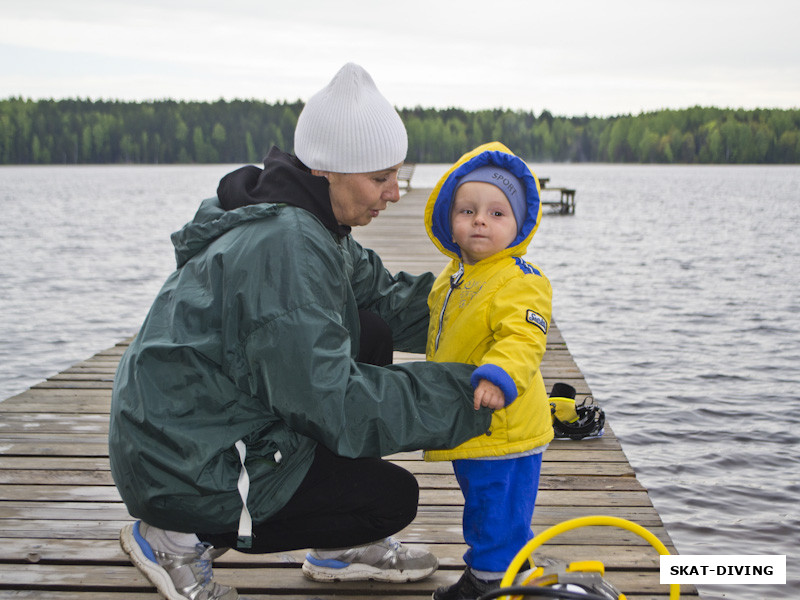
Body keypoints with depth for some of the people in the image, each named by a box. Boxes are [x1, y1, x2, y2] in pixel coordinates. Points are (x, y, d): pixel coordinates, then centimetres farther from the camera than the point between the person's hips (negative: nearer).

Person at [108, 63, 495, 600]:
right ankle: (186, 541, 1)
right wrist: (462, 394, -21)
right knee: (394, 496, -4)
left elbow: (385, 297, 11)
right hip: (188, 472, -9)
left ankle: (342, 548, 16)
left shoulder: (311, 226, 4)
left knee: (372, 336, 6)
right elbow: (334, 403, -27)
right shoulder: (283, 248, -27)